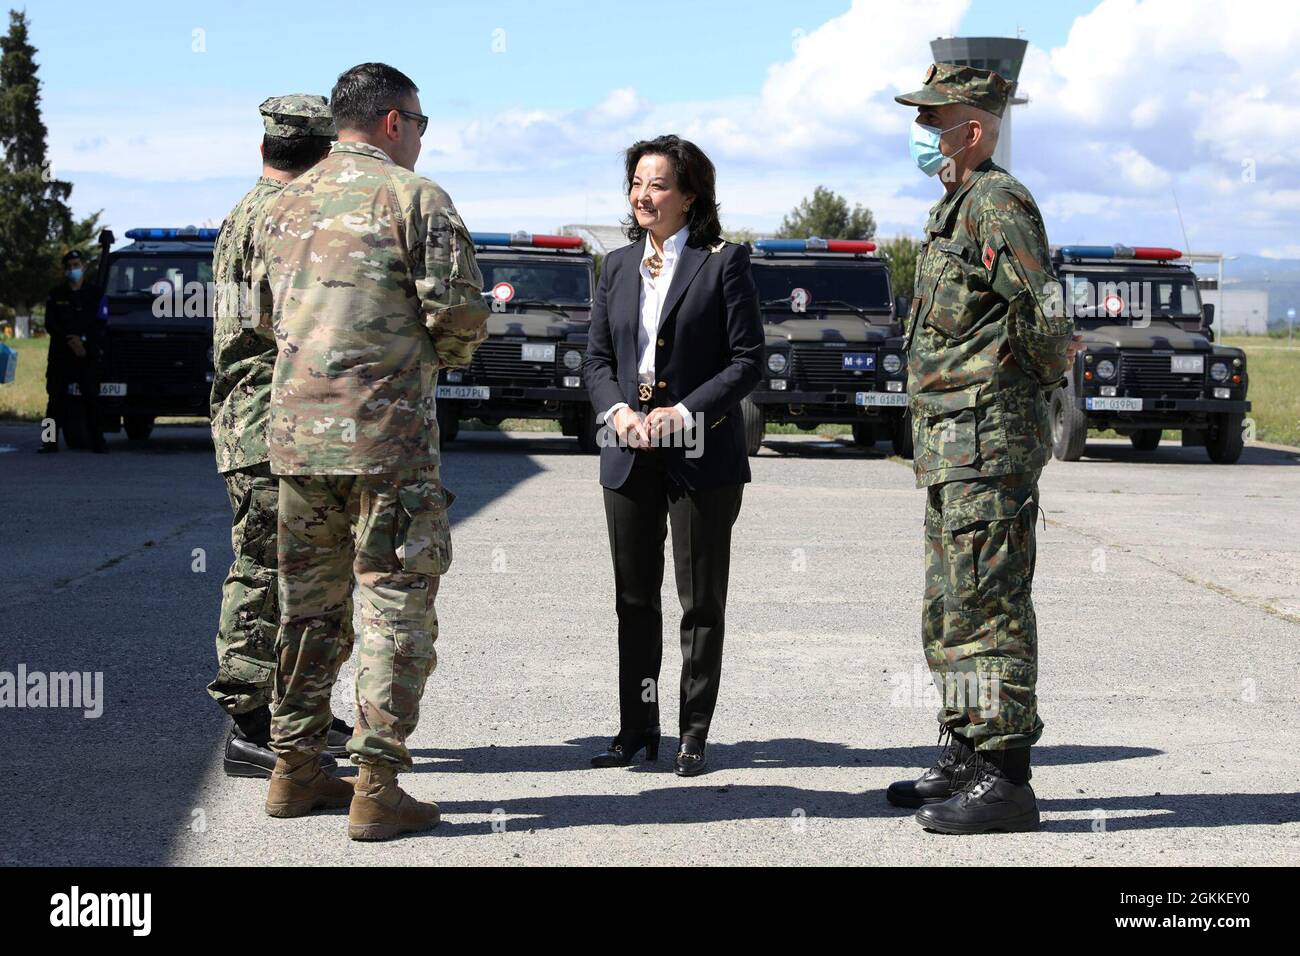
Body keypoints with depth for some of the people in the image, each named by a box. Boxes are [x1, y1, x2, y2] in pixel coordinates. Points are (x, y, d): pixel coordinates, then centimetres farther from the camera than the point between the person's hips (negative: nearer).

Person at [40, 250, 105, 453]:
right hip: (60, 353, 0)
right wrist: (70, 340, -10)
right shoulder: (56, 295, 10)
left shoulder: (94, 295, 9)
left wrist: (83, 340, -10)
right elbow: (50, 324, 2)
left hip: (88, 354, 0)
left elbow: (99, 326, 4)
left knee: (91, 397, -4)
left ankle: (97, 440, -2)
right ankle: (50, 440, -4)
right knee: (56, 397, -4)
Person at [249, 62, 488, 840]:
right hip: (386, 431, -6)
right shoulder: (413, 197, -6)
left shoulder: (284, 206, 14)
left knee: (309, 601, 15)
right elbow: (460, 308, -11)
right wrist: (444, 355, 8)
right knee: (397, 604, -1)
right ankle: (378, 787, -3)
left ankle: (296, 770, 20)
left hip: (296, 429, 6)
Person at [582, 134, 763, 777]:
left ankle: (694, 734, 10)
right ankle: (637, 728, 18)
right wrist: (617, 410, -7)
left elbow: (747, 359, -6)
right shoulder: (618, 267, 13)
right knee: (634, 598, 9)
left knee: (701, 599, 2)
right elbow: (596, 358, 13)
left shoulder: (723, 262, -2)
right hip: (630, 457, 5)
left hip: (701, 454, -5)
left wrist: (685, 412, -16)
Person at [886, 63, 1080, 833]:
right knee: (952, 611, 16)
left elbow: (1050, 322, -20)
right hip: (954, 449, 11)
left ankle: (1005, 779, -6)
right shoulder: (958, 207, 18)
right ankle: (965, 760, 25)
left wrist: (1032, 388, -5)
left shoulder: (998, 202, -14)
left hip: (988, 443, -11)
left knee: (988, 609, -9)